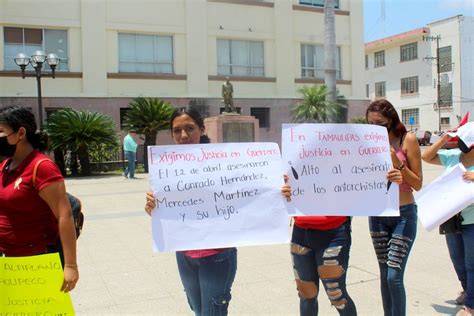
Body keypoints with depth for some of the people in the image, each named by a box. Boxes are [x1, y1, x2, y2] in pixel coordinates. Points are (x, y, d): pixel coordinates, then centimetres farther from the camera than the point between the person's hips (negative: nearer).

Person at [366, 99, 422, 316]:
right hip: (377, 215, 4)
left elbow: (418, 184, -8)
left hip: (404, 215, -3)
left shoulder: (407, 140, -9)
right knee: (384, 275, 11)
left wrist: (397, 162, -20)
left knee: (394, 276, -9)